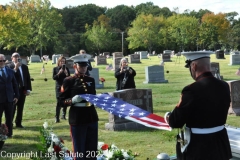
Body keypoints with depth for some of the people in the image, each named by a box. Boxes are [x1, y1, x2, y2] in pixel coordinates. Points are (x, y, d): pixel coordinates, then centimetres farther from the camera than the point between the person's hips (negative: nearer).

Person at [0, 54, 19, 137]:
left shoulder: (10, 71, 8)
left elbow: (15, 84, 10)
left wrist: (16, 96, 4)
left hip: (9, 99, 3)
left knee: (9, 118, 10)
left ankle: (9, 133, 21)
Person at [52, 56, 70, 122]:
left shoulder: (66, 68, 6)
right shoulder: (55, 69, 4)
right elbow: (53, 77, -4)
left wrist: (66, 74, -17)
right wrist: (59, 73, -18)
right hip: (58, 87, -2)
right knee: (59, 102, -10)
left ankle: (63, 115, 23)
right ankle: (57, 118, -10)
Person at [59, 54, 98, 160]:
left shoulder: (91, 80, 11)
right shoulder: (68, 81, -4)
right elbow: (62, 101, -5)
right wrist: (73, 100, -22)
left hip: (92, 117, 5)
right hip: (77, 119, -5)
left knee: (92, 150, 12)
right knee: (79, 150, 4)